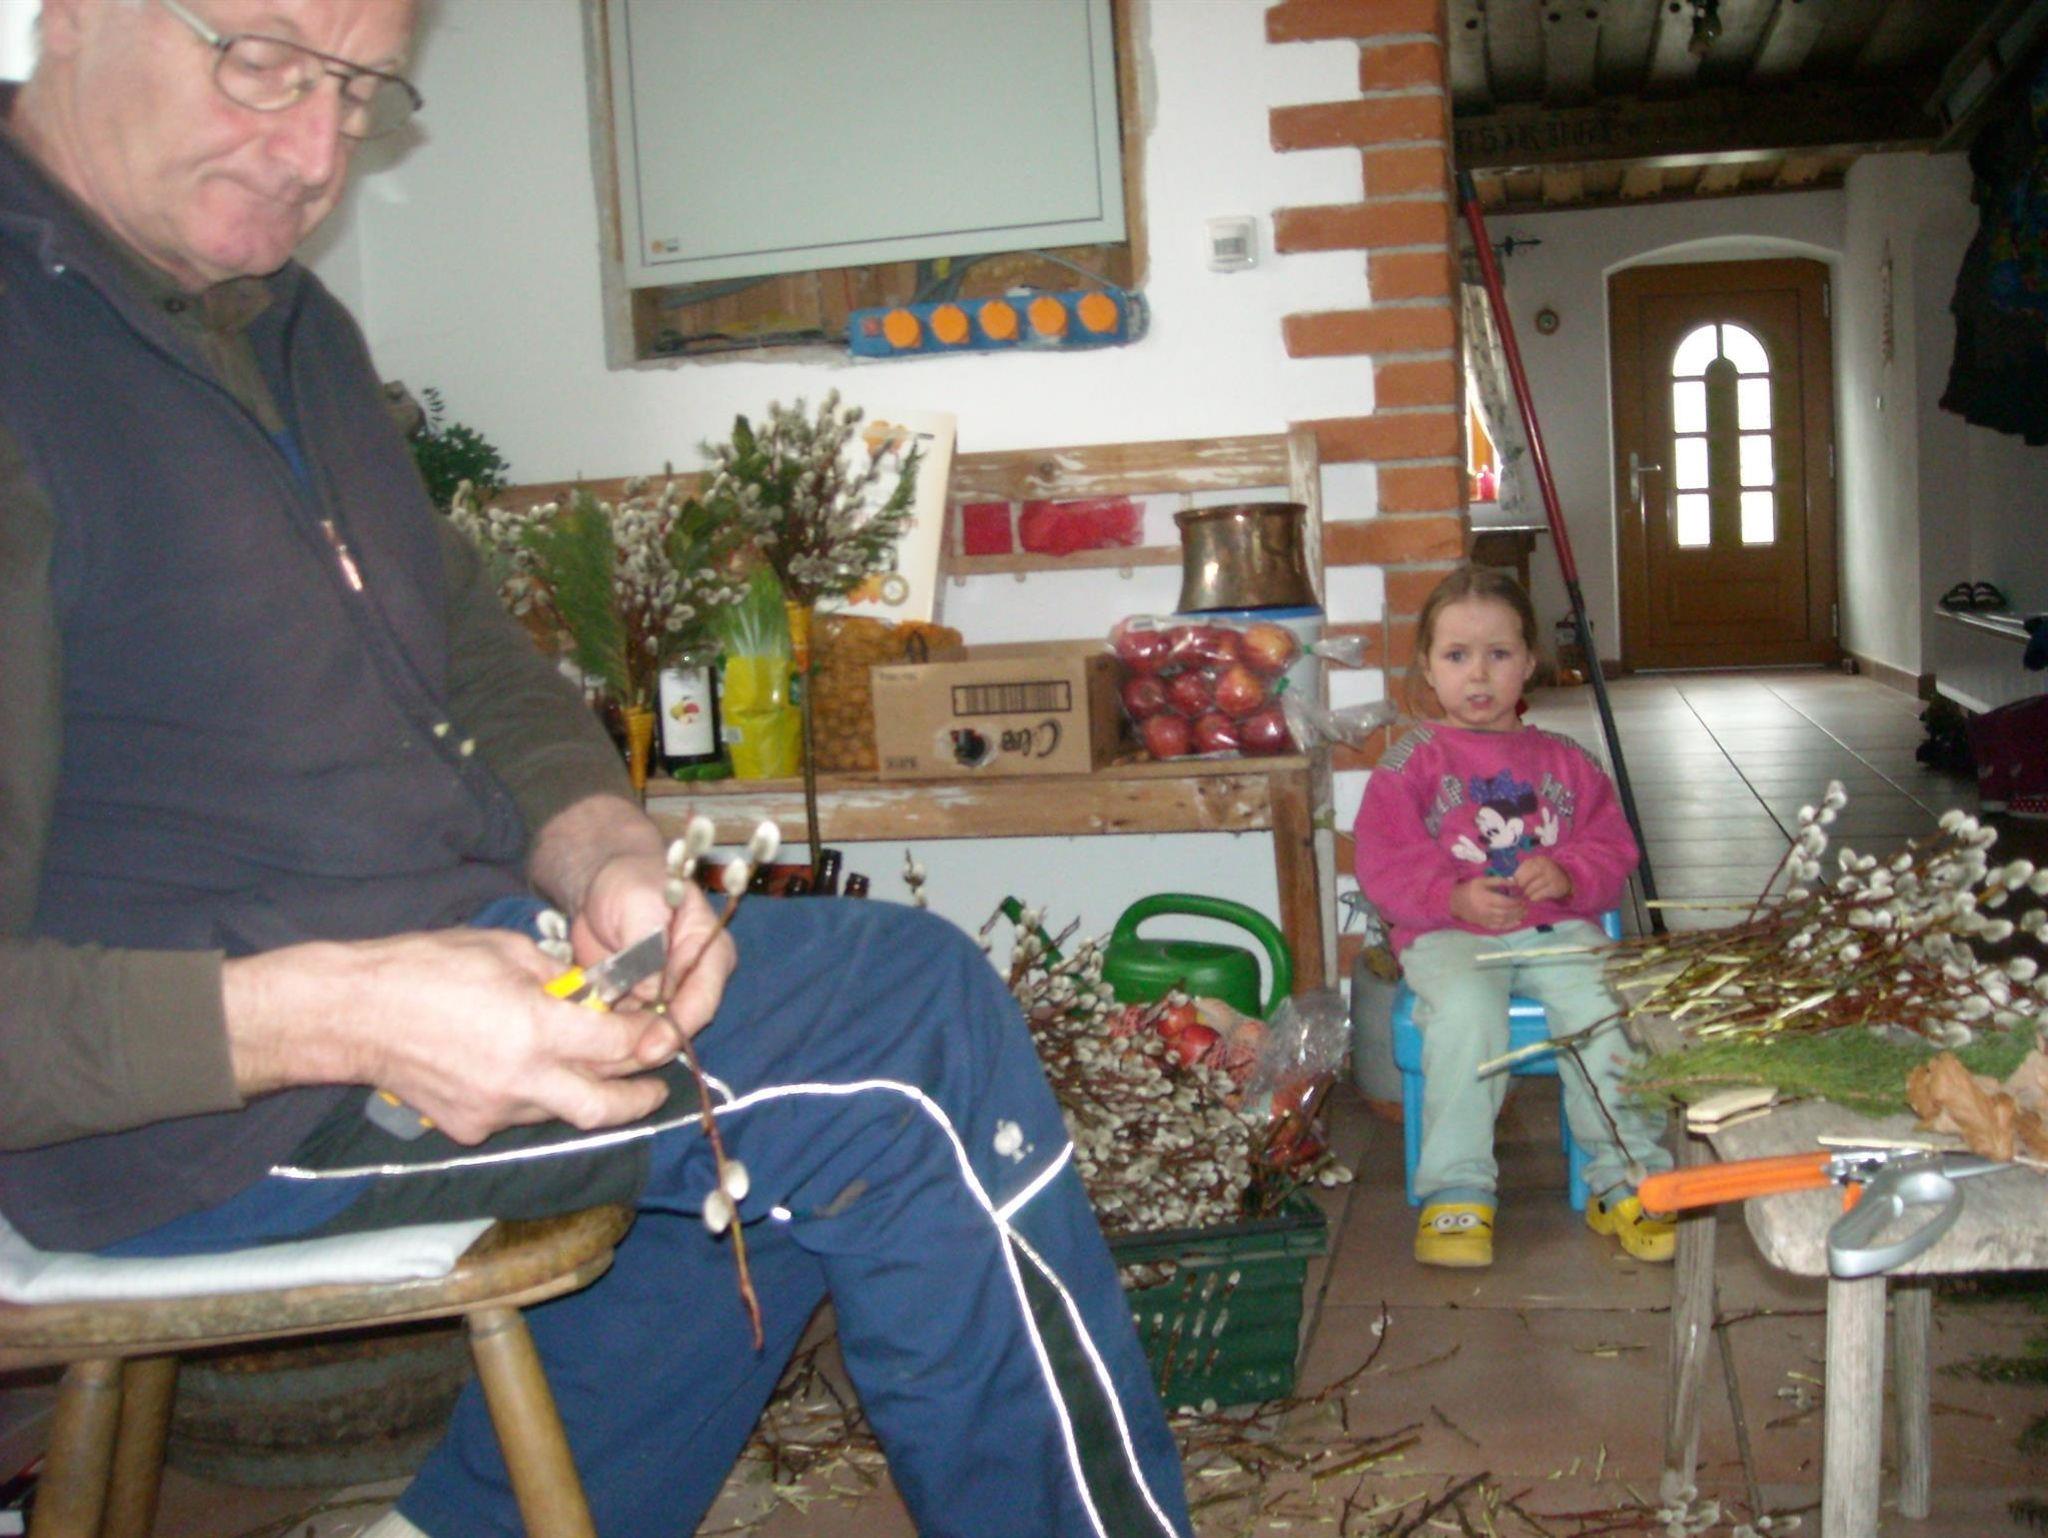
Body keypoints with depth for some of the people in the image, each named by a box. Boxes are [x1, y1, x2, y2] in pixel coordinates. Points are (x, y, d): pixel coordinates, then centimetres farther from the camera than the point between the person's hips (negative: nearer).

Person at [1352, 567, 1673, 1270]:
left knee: (1605, 1006, -26)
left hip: (1556, 928, 3)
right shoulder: (1410, 763, 7)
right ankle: (1457, 1191, -20)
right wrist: (1455, 898, -18)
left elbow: (1613, 849, 14)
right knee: (1465, 1010, -34)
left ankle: (1627, 1179, -8)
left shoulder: (1564, 761, 18)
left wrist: (1568, 876, -9)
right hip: (1448, 935, -3)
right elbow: (1384, 866, -1)